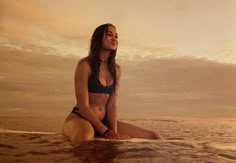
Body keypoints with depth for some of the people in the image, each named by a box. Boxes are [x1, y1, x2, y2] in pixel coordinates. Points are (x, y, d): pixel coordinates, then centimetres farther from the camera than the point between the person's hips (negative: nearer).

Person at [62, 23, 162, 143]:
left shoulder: (116, 69, 7)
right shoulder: (85, 65, -11)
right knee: (84, 137, -45)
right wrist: (106, 133, -21)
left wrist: (114, 132, -15)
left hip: (104, 121, 7)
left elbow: (112, 104, 0)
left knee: (155, 137, 0)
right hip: (80, 119, -6)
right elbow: (83, 106, -16)